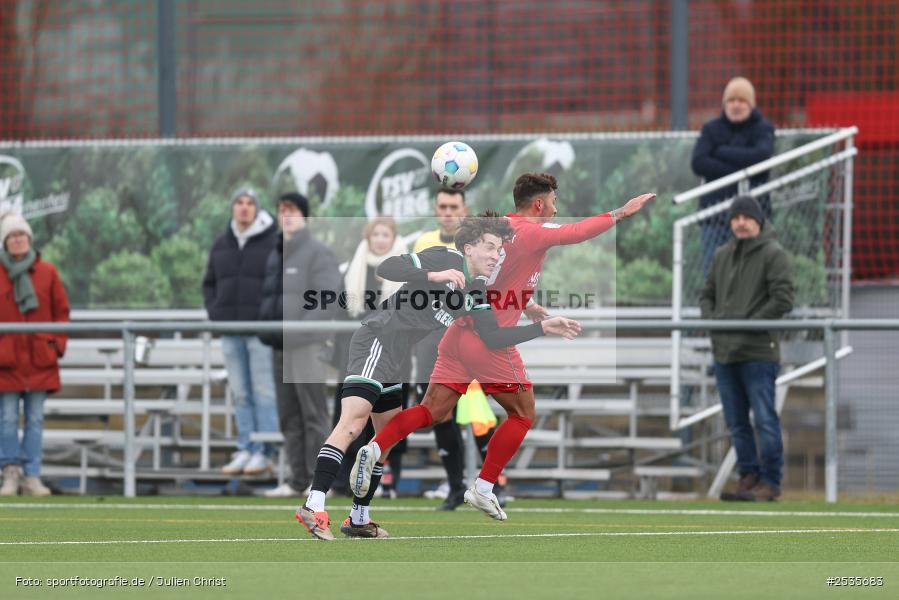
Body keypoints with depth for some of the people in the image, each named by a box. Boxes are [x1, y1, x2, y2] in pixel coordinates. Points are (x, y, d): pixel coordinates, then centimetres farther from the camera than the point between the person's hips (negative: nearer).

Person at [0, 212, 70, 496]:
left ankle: (32, 478, 6)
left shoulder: (47, 273, 5)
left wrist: (58, 345, 1)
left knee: (35, 420, 3)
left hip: (39, 360, 1)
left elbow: (61, 311, 10)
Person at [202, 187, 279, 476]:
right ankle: (245, 450, 10)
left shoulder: (273, 242, -4)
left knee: (264, 392, -5)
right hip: (231, 331, 5)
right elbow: (209, 283, 21)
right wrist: (214, 313, 7)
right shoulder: (222, 244, 13)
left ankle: (264, 452, -4)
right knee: (240, 394, 7)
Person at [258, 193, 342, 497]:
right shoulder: (276, 254, 19)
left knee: (313, 413, -7)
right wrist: (265, 328, 7)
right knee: (289, 417, 8)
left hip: (306, 346, -8)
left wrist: (297, 334, -19)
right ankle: (298, 480, 12)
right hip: (280, 347, 8)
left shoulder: (318, 253, -5)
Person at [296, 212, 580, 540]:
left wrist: (544, 327, 5)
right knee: (353, 423, -22)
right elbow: (386, 268, -18)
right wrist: (434, 276, -28)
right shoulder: (446, 259, -10)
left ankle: (359, 519, 23)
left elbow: (493, 337, 10)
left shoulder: (477, 291, 14)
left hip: (394, 363, 10)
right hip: (376, 342, -10)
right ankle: (314, 507, -32)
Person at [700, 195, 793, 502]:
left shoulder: (773, 254, -5)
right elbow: (707, 294, 22)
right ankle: (748, 475, 18)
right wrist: (711, 321, 2)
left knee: (765, 420, -6)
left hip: (758, 353, -7)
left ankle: (771, 482, -1)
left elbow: (783, 300, -13)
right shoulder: (722, 256, 15)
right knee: (736, 422, 10)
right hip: (724, 352, 7)